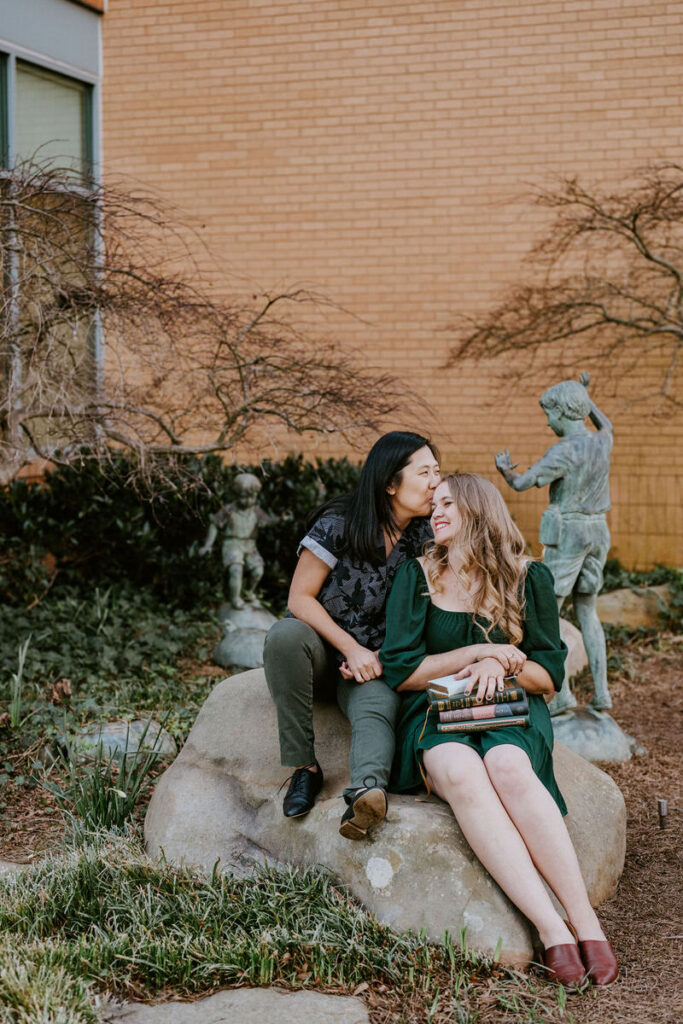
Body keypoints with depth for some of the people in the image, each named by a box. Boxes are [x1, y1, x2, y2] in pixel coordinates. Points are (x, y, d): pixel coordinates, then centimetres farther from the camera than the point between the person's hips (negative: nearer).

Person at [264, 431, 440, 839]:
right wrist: (351, 649, -18)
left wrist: (377, 660, -8)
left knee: (377, 709, -32)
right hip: (321, 648, -2)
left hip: (372, 662, 2)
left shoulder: (425, 537, 1)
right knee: (285, 635, -36)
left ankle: (368, 789, -62)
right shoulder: (340, 523, -12)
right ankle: (304, 767, -27)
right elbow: (300, 598, -12)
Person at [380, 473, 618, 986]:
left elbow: (549, 674, 9)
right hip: (435, 714, 0)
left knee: (508, 767, -37)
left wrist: (501, 665, -11)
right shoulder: (416, 576, 8)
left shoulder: (529, 578, 9)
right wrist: (480, 653, -3)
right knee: (459, 772, -36)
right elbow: (401, 670, 2)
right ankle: (550, 927, -41)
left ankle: (585, 918, -34)